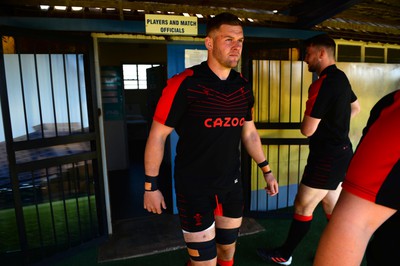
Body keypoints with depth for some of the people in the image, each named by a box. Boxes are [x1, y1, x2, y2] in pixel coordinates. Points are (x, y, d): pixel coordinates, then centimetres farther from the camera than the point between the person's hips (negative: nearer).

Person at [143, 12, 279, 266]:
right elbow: (157, 136, -11)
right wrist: (151, 186, -8)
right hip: (194, 186, -5)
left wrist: (267, 170, 13)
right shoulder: (184, 84, -17)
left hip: (231, 183, 6)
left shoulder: (243, 87, 0)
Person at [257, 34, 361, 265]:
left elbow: (307, 130, -21)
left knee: (303, 206, 3)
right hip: (340, 151, 10)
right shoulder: (341, 78, 8)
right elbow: (355, 108, 25)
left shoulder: (323, 83, -22)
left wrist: (306, 123, 2)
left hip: (327, 157, -10)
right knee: (332, 206, 20)